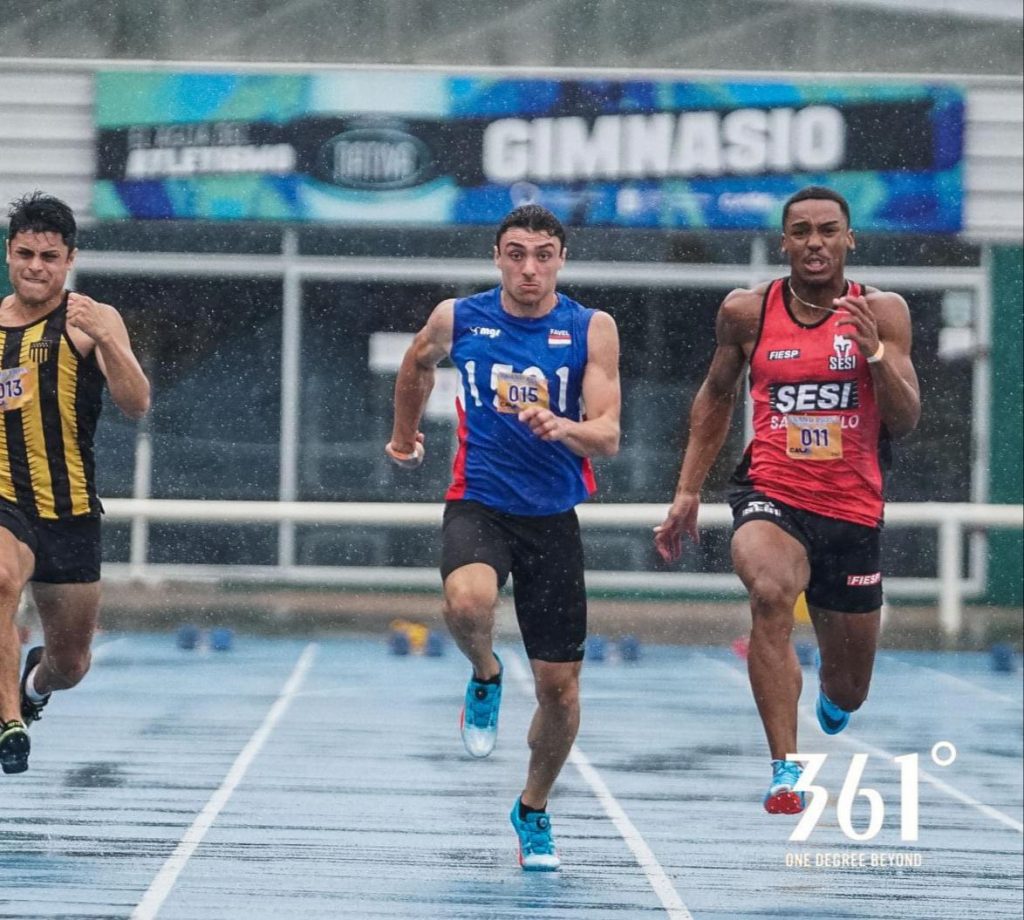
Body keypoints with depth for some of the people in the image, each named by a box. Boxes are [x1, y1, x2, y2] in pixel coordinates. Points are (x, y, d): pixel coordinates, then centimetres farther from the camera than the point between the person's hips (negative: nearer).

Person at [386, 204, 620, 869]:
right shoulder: (457, 319, -2)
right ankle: (486, 676, 0)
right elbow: (419, 364, 22)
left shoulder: (592, 329, -5)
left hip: (553, 517, 1)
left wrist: (564, 427, -32)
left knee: (560, 687, 3)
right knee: (467, 602, -35)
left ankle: (534, 809, 29)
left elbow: (607, 438, -12)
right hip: (478, 505, -1)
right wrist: (405, 433, 32)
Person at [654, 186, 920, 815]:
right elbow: (716, 397, 15)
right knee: (770, 592, -37)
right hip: (772, 494, -1)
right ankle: (786, 769, -35)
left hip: (853, 509, 1)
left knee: (849, 693, 12)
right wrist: (688, 491, 13)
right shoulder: (747, 312, -1)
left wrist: (874, 352, -25)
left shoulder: (882, 311, -3)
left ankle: (835, 696, 53)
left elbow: (905, 422, -8)